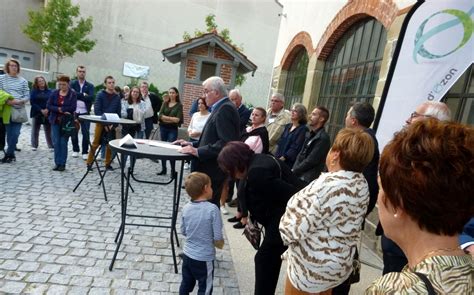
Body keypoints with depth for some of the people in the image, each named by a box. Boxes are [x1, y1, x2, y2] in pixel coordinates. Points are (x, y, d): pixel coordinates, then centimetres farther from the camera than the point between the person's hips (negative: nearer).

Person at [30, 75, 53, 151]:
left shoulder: (49, 91, 6)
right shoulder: (34, 92, 3)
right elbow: (32, 102, -5)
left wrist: (47, 109, -16)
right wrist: (41, 110, -15)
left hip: (48, 114, 0)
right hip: (36, 114, 0)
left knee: (48, 131, 2)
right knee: (35, 130, 5)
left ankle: (51, 146, 6)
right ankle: (34, 146, 14)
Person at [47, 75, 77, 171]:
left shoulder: (73, 94, -4)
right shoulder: (54, 93, 6)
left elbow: (73, 107, -14)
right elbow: (49, 105, -1)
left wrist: (59, 109, -12)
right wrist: (61, 110, -15)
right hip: (55, 121, 3)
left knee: (63, 143, 0)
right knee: (56, 142, 3)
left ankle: (62, 163, 9)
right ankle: (57, 163, 13)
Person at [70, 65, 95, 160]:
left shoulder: (90, 85, 5)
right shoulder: (72, 84, 6)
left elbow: (91, 98, -11)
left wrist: (77, 95, -13)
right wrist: (83, 95, -15)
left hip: (85, 113, -1)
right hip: (74, 112, 1)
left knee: (86, 133, -3)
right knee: (74, 132, 9)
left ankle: (85, 152, 7)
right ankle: (75, 150, 24)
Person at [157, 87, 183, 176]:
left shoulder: (179, 105, 0)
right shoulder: (165, 103, 10)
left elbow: (178, 119, -9)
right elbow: (160, 116, -2)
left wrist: (166, 118, -10)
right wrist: (172, 118, -12)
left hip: (173, 129, -4)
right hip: (163, 128, 4)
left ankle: (173, 170, 0)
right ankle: (163, 169, 20)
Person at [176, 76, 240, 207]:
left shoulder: (225, 109, -15)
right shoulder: (221, 108, 16)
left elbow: (226, 142, -25)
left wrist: (198, 151, -23)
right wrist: (193, 145, 8)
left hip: (215, 171, -9)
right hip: (211, 168, 9)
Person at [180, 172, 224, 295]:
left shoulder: (186, 208, -6)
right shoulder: (212, 209, -23)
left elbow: (183, 231, 5)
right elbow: (218, 238, -20)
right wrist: (220, 245, 1)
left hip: (187, 254, 5)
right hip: (204, 258, -5)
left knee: (186, 285, 24)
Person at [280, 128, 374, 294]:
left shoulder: (327, 186, -32)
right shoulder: (362, 184, -7)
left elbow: (295, 227, -27)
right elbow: (350, 225, 5)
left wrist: (285, 230, -6)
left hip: (313, 267, -7)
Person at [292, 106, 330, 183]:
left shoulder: (323, 138, -14)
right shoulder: (309, 134, 12)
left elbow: (311, 161, -17)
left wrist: (294, 171, -11)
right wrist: (294, 169, -2)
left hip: (308, 178, -7)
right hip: (298, 174, 7)